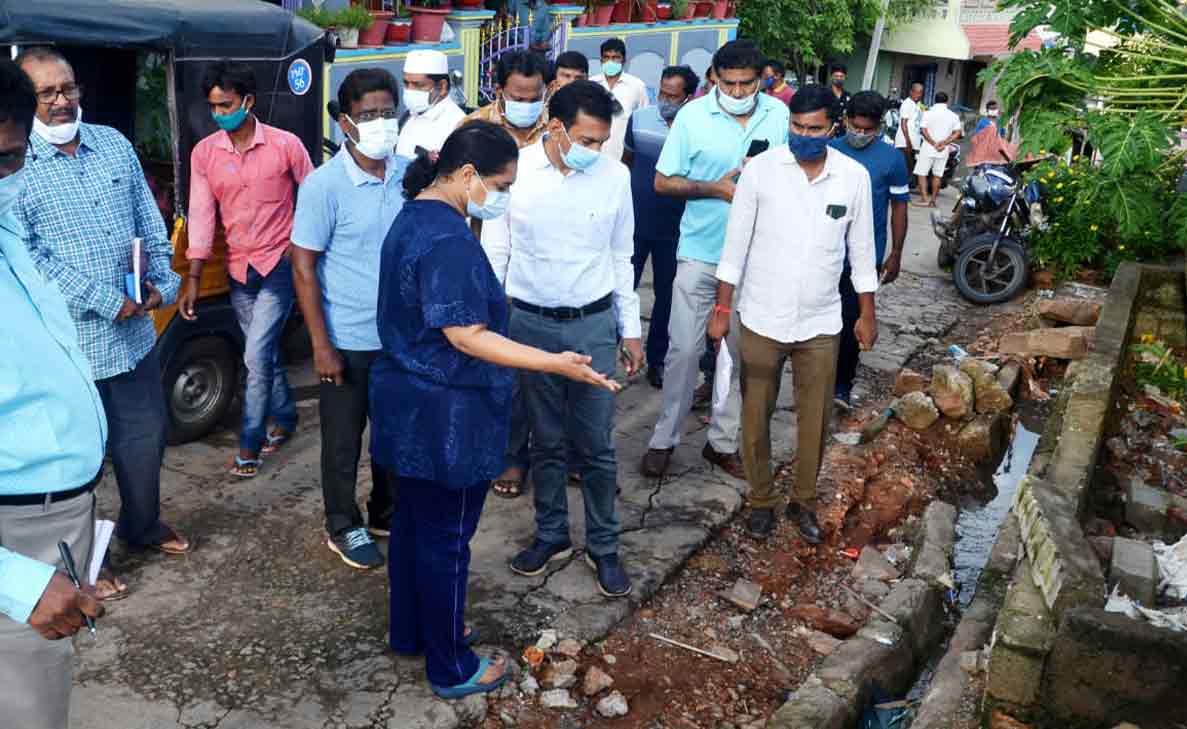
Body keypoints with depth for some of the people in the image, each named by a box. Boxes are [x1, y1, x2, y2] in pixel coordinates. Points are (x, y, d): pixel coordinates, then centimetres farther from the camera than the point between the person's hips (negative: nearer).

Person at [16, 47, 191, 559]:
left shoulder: (115, 144, 7)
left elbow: (150, 224, 11)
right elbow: (26, 255, -16)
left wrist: (163, 282, -3)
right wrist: (105, 301, -19)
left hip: (136, 330, 5)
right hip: (70, 340, -5)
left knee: (146, 433, 18)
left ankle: (142, 526, 41)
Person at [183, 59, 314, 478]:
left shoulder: (286, 145, -9)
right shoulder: (204, 153, 0)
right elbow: (201, 215, -1)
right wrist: (193, 278, -6)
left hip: (280, 264, -4)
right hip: (239, 269, 4)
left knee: (257, 355, -9)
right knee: (264, 354, 15)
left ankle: (250, 445, 3)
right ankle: (285, 418, 36)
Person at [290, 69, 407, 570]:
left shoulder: (411, 175, -1)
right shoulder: (324, 185, -14)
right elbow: (303, 266, -12)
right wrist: (321, 345, -14)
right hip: (349, 340, -4)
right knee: (343, 441, 11)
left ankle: (387, 514, 40)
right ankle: (343, 528, 31)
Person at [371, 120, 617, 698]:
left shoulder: (413, 216, 7)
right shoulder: (448, 238, -24)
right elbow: (466, 336, -26)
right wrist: (555, 364, -28)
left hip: (406, 401, 10)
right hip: (444, 415, -10)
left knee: (414, 520, 21)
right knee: (446, 539, 4)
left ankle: (409, 632, 39)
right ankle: (452, 669, 21)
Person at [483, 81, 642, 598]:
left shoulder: (614, 175, -6)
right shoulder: (514, 169, -9)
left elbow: (621, 257, 5)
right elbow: (495, 252, 0)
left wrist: (631, 329, 8)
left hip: (594, 323, 0)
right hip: (530, 323, 0)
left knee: (597, 446, 7)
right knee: (546, 441, 14)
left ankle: (603, 547, 24)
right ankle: (551, 534, 33)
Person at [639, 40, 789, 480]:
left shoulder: (779, 115, 0)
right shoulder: (693, 115, -7)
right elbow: (662, 182, -4)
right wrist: (714, 188, -16)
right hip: (700, 252, -2)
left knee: (741, 352, 10)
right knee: (684, 348, 2)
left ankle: (722, 441, 24)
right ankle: (665, 438, 18)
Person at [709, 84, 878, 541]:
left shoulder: (854, 176, -3)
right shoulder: (761, 168, -9)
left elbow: (861, 249, 6)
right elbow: (737, 242, -4)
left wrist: (867, 314, 8)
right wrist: (722, 308, -4)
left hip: (820, 323, 1)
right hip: (761, 319, -1)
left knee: (815, 418, 11)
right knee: (756, 414, 10)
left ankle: (804, 501, 31)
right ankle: (761, 499, 29)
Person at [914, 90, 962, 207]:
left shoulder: (928, 113, -5)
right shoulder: (953, 115, 4)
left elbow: (923, 130, -14)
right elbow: (957, 133, -3)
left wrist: (934, 144, -12)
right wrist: (944, 143, -9)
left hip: (928, 149, -4)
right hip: (943, 151, 4)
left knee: (921, 173, 1)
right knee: (937, 175, 12)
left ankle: (925, 199, -9)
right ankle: (934, 200, 15)